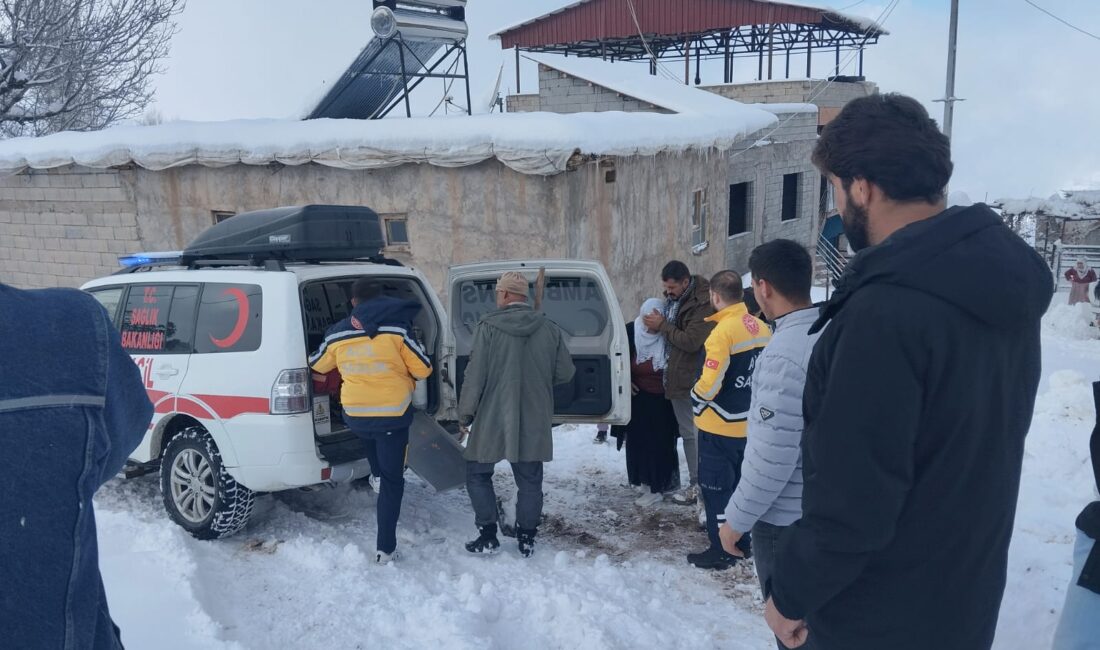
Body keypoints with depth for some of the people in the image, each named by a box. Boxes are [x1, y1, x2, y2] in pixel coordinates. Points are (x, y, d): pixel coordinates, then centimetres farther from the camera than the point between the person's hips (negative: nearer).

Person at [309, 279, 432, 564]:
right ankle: (385, 547, 3)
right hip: (392, 414, -3)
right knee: (392, 480, 5)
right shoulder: (397, 329, -11)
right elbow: (423, 369, -7)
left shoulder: (337, 333, 1)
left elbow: (317, 364, 18)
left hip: (355, 415, 3)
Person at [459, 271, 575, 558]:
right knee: (529, 480, 13)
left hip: (493, 417, -3)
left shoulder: (489, 326, -11)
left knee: (477, 473, 14)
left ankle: (488, 536, 12)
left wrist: (465, 413, -1)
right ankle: (527, 540, 17)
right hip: (534, 420, 3)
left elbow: (475, 375, -11)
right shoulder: (549, 329, -1)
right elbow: (565, 373, 2)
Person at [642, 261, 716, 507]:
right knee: (687, 431, 16)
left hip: (691, 378, -9)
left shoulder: (702, 304, -19)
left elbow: (691, 342, -23)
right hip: (676, 374, 9)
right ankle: (696, 480, 27)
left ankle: (698, 485, 6)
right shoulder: (674, 297, 8)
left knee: (693, 432, -3)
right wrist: (657, 323, 4)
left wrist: (662, 326, -18)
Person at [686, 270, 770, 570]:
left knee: (717, 488, 5)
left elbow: (709, 384, -25)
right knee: (740, 482, 20)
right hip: (749, 423, 7)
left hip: (720, 426, -7)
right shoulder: (761, 327, 0)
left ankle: (721, 550, 14)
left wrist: (696, 397, -4)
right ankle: (742, 542, 32)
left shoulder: (723, 332, -23)